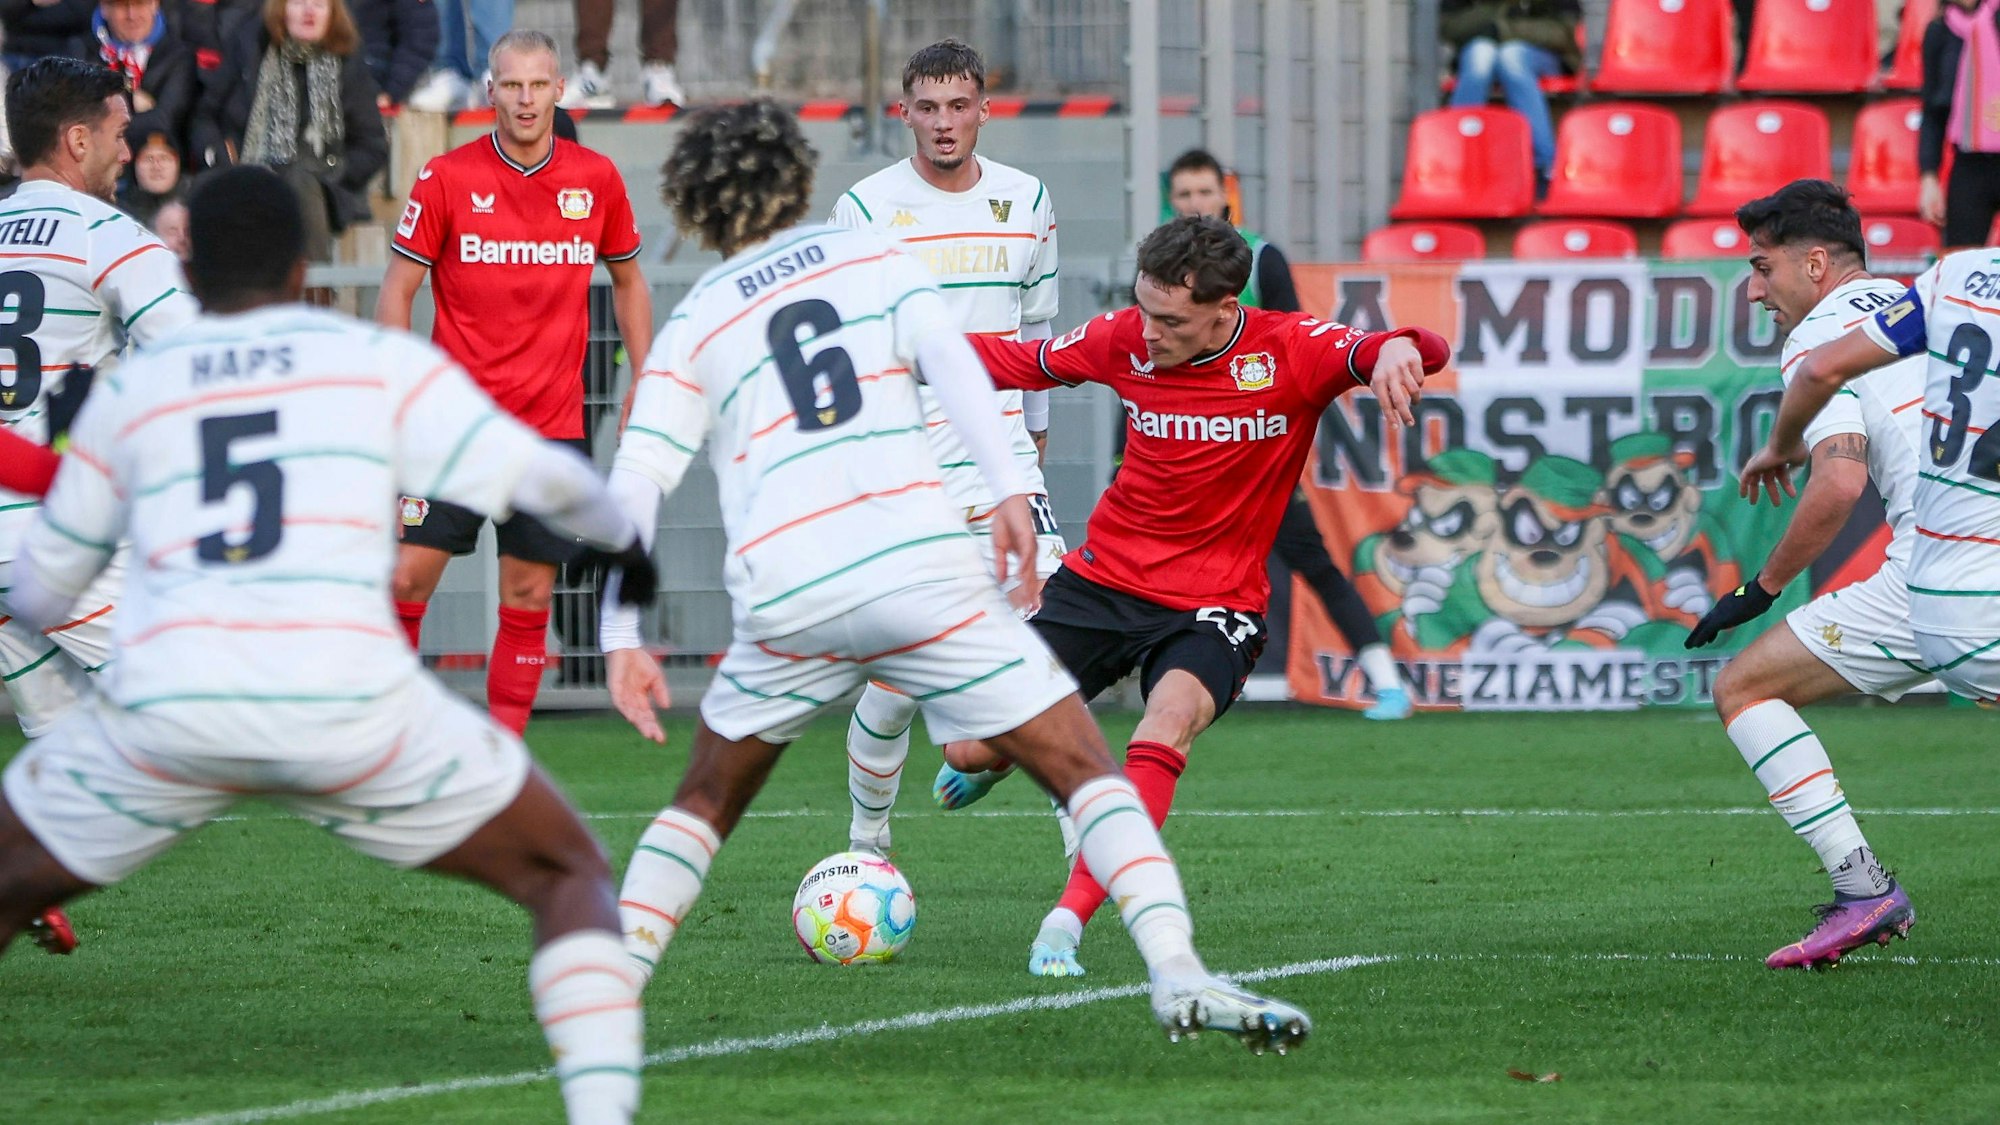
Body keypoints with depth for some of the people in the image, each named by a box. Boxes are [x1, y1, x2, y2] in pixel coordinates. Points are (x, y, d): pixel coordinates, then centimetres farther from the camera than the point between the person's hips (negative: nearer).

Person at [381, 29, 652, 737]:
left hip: (553, 425, 2)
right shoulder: (447, 178, -4)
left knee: (528, 597, 2)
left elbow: (627, 280, 17)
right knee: (409, 575, -8)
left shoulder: (596, 180, 3)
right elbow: (398, 287, 0)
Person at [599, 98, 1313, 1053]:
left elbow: (633, 484, 7)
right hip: (924, 567, -1)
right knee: (1084, 768, 3)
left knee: (705, 803, 23)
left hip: (785, 598, 1)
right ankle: (1176, 974, -14)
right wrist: (1009, 492, -11)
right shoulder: (870, 258, 17)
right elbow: (949, 359, -2)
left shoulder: (692, 327, 18)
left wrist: (621, 639, 6)